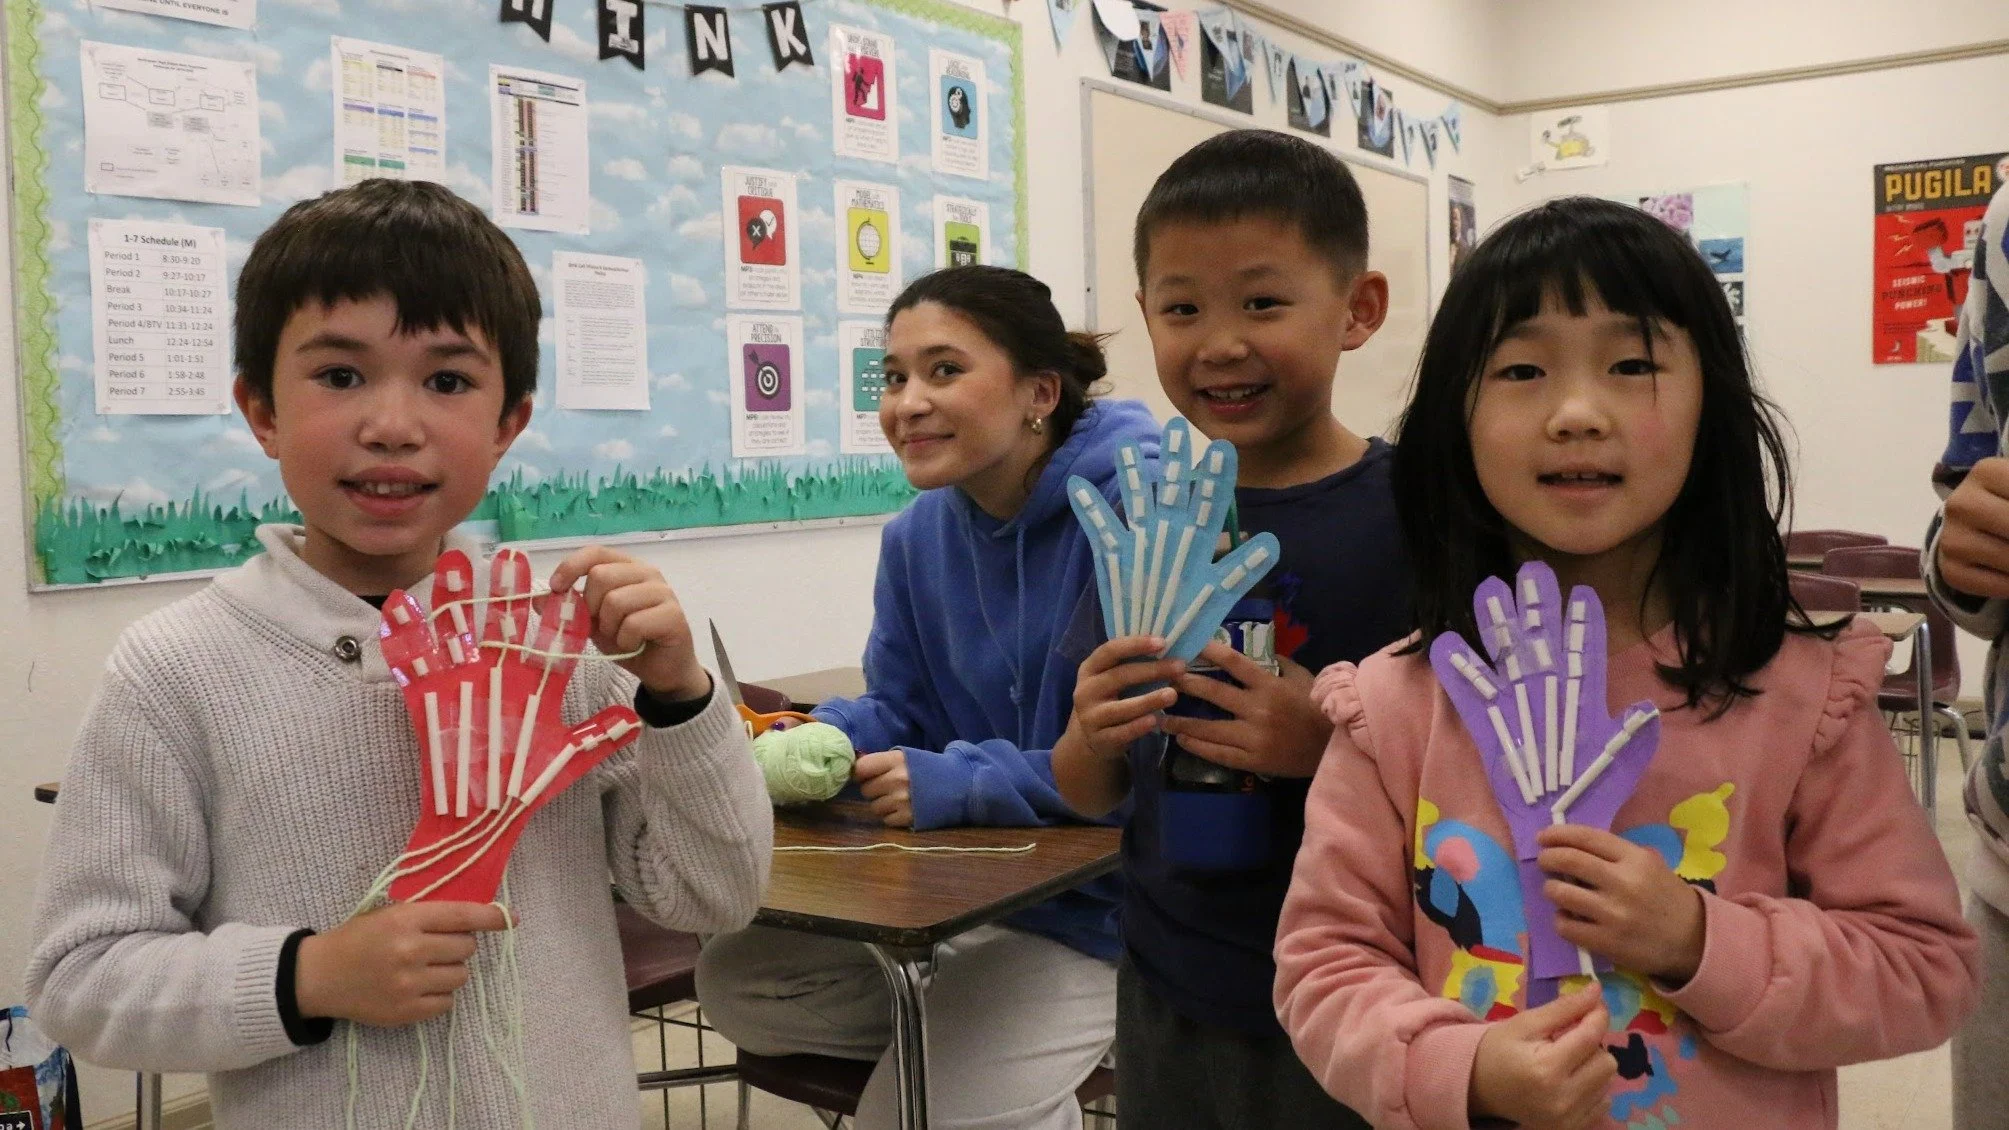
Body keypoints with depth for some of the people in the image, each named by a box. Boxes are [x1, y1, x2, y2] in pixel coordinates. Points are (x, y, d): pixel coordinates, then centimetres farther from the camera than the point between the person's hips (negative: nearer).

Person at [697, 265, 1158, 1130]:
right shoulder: (918, 536, 4)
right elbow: (898, 716, 9)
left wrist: (965, 783, -30)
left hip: (1102, 903, -7)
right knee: (734, 982, 1)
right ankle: (959, 1026, 14)